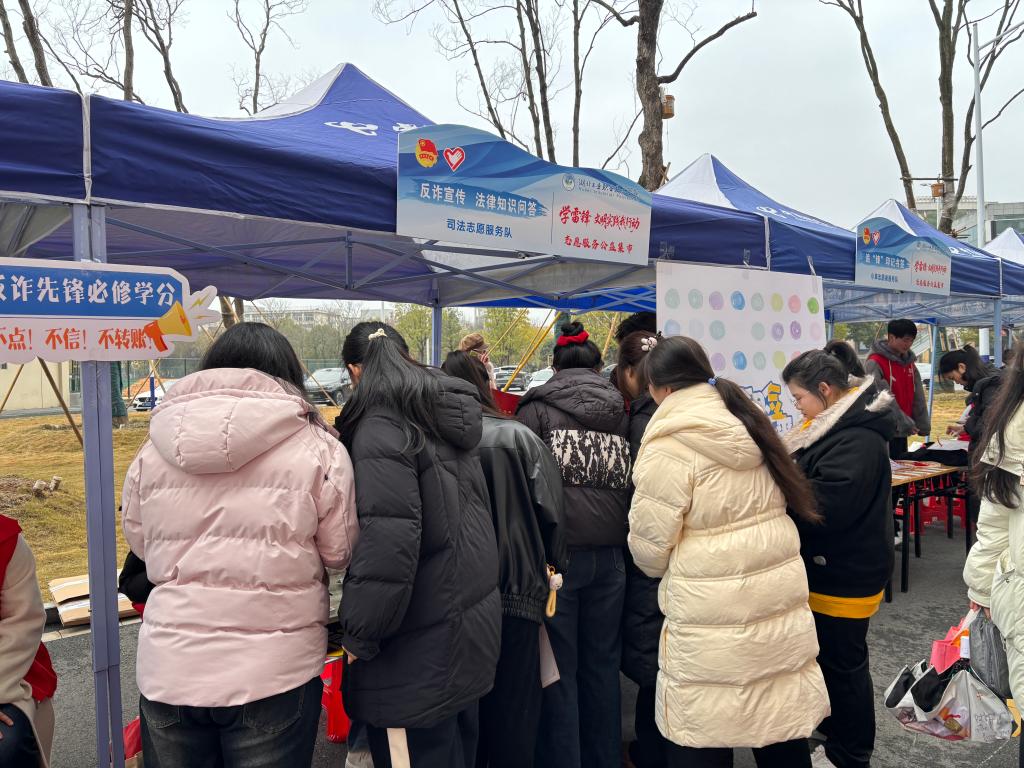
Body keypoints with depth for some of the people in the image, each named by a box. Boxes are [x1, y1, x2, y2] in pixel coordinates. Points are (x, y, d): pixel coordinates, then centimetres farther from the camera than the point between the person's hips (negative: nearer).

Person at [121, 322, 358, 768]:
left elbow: (139, 543, 12)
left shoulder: (151, 451, -1)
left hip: (167, 671, 3)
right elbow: (340, 551, -3)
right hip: (275, 674, -3)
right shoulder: (317, 450, -11)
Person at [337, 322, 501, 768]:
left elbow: (387, 543, -25)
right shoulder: (450, 416, 9)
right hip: (474, 616, 9)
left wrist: (358, 637, -14)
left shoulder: (381, 427, -16)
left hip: (421, 648, -8)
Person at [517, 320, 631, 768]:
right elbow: (629, 481, 12)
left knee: (559, 668, 7)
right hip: (610, 555, 4)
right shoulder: (621, 413, 8)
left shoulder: (538, 407, -2)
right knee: (602, 664, 16)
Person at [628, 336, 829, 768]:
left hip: (713, 626, -7)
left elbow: (649, 547, -12)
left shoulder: (669, 446, -17)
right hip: (781, 607, 8)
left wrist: (663, 568, 9)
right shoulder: (748, 425, 6)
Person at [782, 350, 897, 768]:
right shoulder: (841, 425, 7)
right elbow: (805, 477, 14)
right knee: (826, 656, 24)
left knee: (842, 662, 7)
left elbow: (824, 505, -31)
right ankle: (834, 731, 43)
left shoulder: (858, 439, -26)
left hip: (844, 575, -10)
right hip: (830, 568, 10)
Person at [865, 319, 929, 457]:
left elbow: (918, 398, 12)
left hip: (902, 433, 8)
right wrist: (905, 423, -21)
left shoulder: (909, 363, 11)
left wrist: (923, 425, 6)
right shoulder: (875, 364, -14)